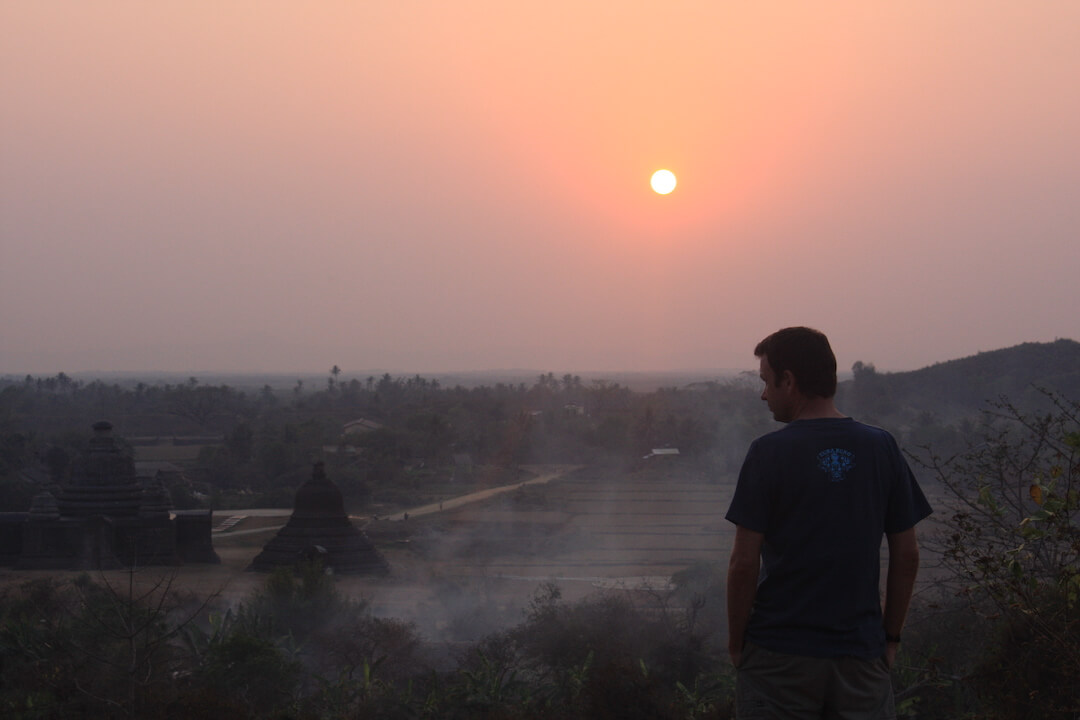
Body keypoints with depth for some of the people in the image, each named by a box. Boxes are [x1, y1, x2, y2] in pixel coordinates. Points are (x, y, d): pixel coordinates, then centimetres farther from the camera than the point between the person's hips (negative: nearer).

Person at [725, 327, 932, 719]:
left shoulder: (768, 452, -9)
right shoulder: (882, 448, 2)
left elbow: (745, 562, -10)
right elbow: (907, 555, 5)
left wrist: (736, 643, 2)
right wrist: (891, 636, 14)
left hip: (779, 657, -3)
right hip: (861, 652, 3)